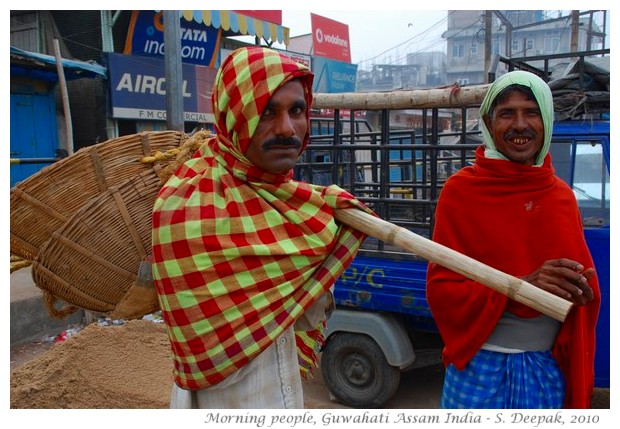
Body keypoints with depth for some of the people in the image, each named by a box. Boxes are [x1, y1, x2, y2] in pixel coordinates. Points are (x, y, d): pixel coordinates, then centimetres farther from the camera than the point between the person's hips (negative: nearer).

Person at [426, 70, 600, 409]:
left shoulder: (562, 196, 3)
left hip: (549, 367, 4)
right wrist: (521, 285, -23)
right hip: (481, 363, -3)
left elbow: (583, 278, 12)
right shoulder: (462, 189, -9)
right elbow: (440, 289, -10)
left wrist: (579, 291, -12)